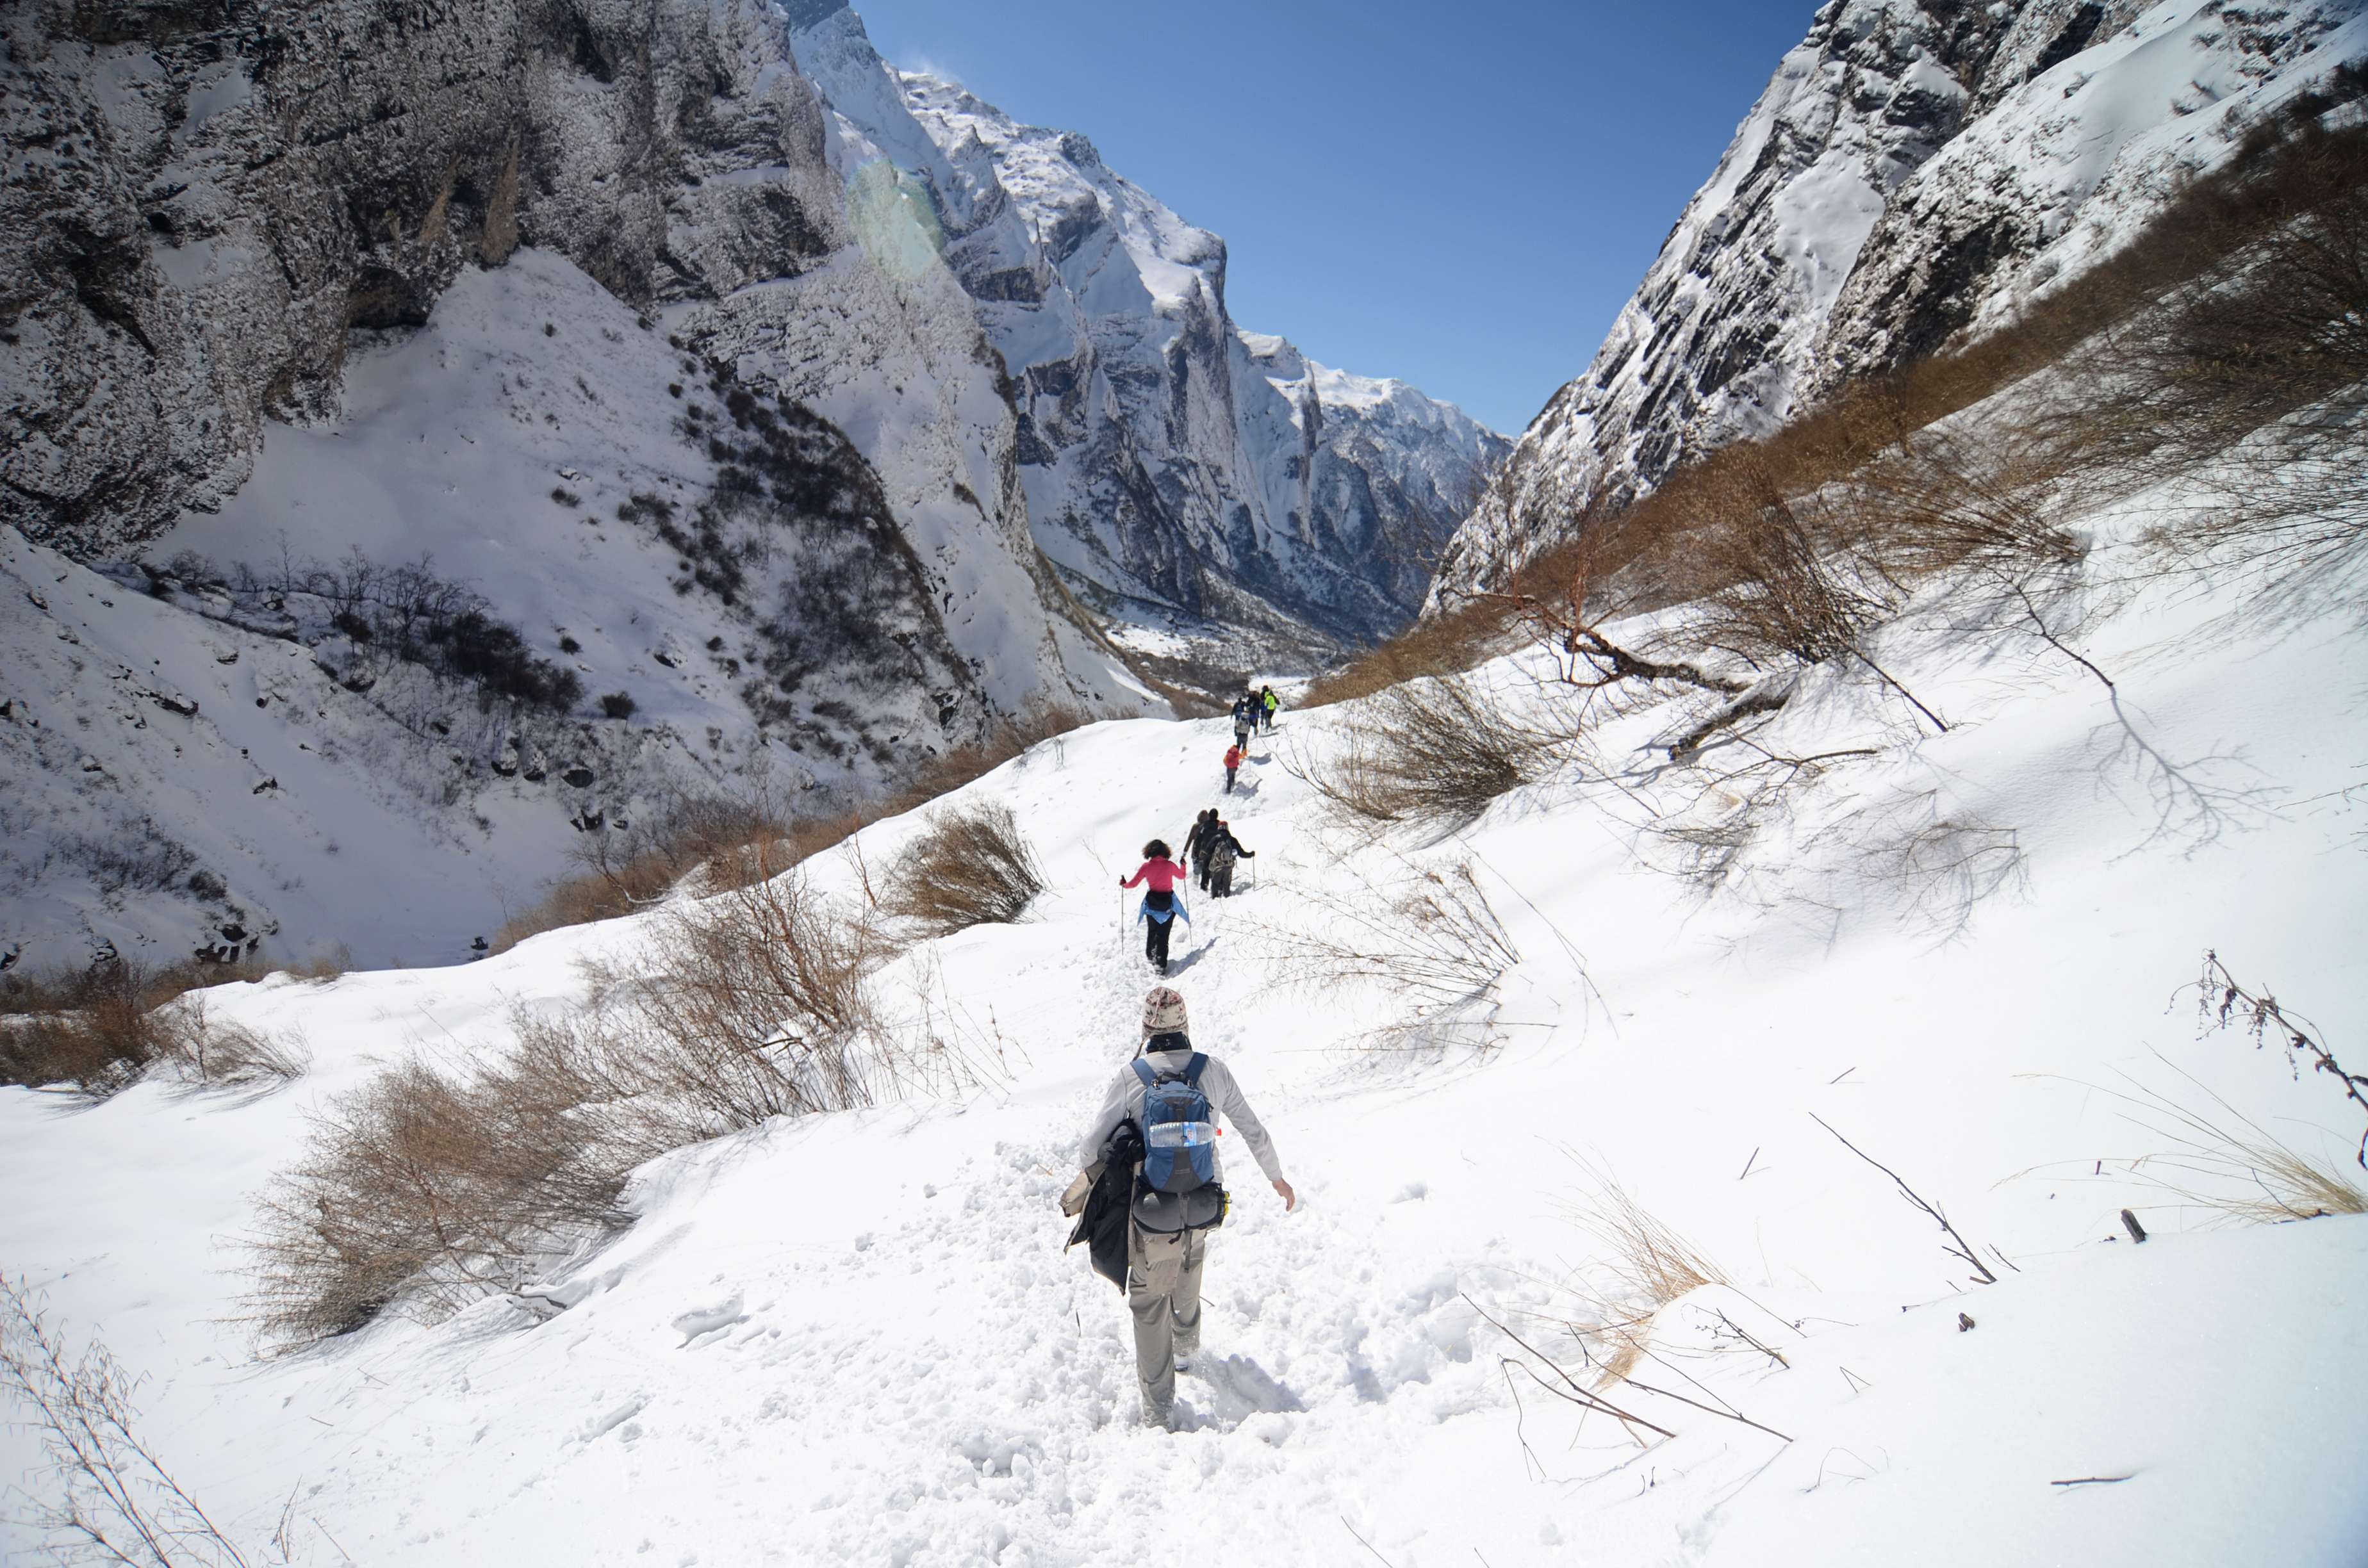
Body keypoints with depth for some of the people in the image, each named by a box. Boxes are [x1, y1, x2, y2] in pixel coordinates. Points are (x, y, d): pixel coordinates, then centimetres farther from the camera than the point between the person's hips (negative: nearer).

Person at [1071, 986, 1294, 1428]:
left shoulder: (1130, 1077, -16)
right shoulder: (1214, 1071, -9)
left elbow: (1094, 1145, -12)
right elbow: (1254, 1131, 2)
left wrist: (1081, 1190, 9)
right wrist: (1277, 1178, 19)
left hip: (1152, 1215, -3)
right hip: (1205, 1207, 3)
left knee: (1148, 1303, 14)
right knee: (1188, 1272, 33)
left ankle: (1158, 1405, 19)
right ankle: (1186, 1345, 56)